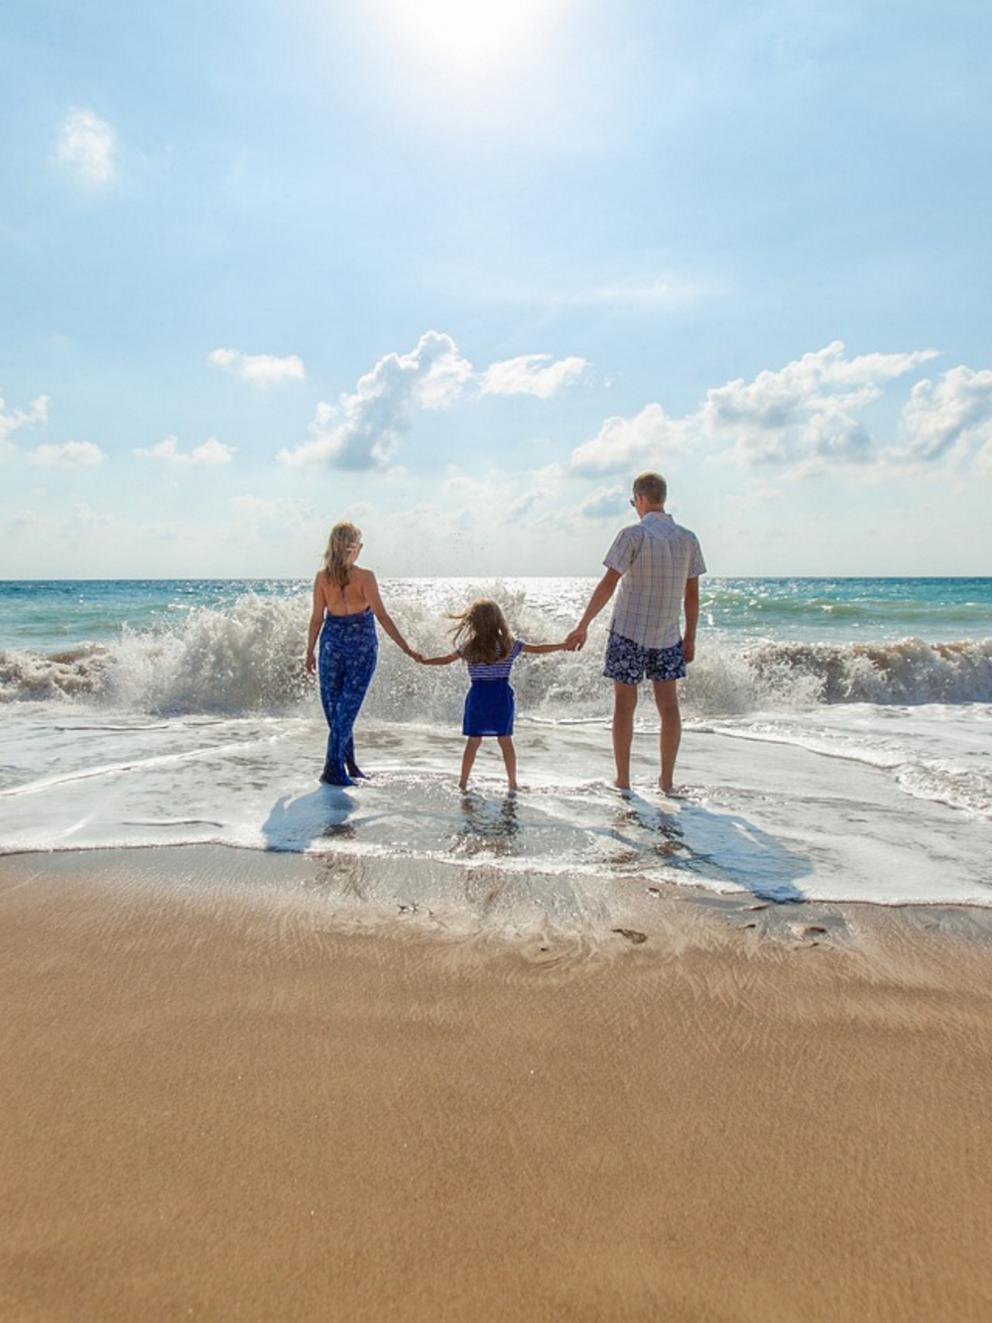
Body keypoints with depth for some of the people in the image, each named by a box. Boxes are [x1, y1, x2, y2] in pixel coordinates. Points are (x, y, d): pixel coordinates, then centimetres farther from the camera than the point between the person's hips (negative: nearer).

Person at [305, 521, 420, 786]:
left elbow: (317, 618, 1)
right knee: (348, 707, 3)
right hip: (362, 645, -2)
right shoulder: (365, 577, -12)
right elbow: (382, 616, -15)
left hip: (332, 642, 3)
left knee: (334, 706, 14)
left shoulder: (322, 577, -3)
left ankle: (349, 765, 22)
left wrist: (310, 652, 12)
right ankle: (333, 769, 1)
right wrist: (406, 648, -11)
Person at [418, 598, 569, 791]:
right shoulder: (510, 644, -2)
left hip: (477, 696, 1)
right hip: (502, 696, 0)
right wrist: (563, 646, 13)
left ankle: (463, 782, 12)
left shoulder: (468, 647, -1)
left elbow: (445, 660, 10)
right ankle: (512, 783, 10)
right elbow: (538, 649, 2)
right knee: (505, 740, 6)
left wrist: (423, 660, 26)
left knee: (473, 741, 8)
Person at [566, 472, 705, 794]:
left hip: (629, 631, -4)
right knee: (668, 704, 9)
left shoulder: (634, 535, -11)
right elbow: (692, 594, 6)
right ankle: (667, 780, 13)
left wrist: (583, 626, -11)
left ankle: (623, 780, 9)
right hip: (668, 635, 4)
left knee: (624, 704, 4)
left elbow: (608, 584, -15)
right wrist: (690, 638, 14)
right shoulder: (688, 539, 4)